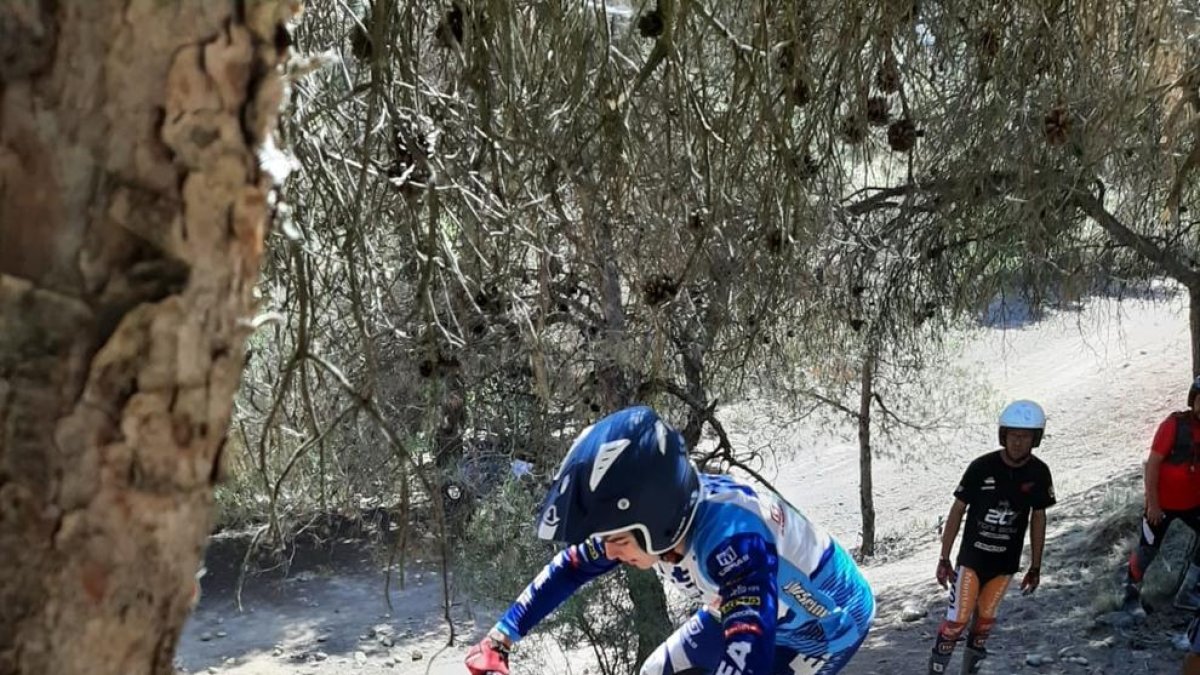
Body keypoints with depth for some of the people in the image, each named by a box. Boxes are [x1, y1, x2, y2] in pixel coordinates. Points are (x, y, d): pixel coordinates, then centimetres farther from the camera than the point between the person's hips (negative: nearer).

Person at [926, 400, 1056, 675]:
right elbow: (957, 510, -8)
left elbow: (1038, 519, 3)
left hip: (1006, 562, 3)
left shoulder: (1039, 473, -8)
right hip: (971, 558, -3)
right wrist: (944, 559, -7)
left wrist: (1035, 568, 6)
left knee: (985, 618, 14)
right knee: (958, 619, -7)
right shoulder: (982, 467, -16)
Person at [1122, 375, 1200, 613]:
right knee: (1148, 550, 3)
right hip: (1164, 503, -5)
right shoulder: (1175, 424, -18)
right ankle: (1131, 594, 22)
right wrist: (1153, 503, -17)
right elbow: (1153, 464, -17)